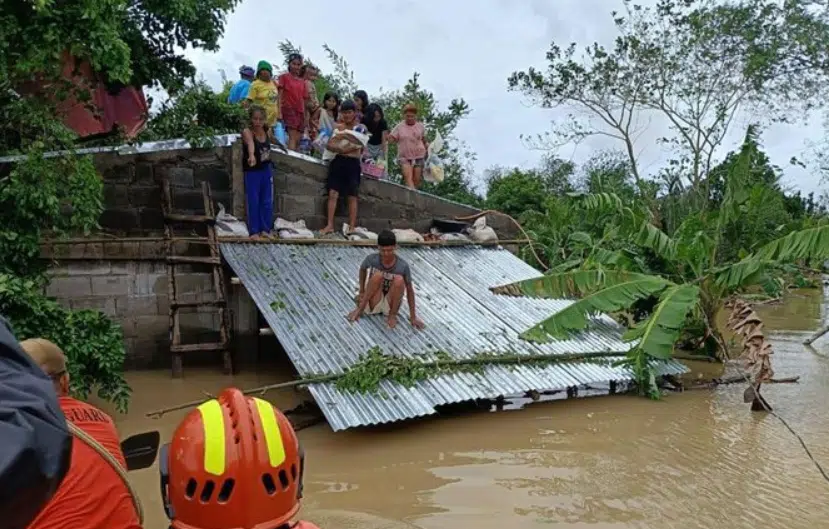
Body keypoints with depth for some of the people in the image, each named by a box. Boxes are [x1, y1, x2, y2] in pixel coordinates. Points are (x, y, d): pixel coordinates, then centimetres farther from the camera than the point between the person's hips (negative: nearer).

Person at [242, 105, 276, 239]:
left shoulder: (268, 130, -5)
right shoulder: (247, 131, -22)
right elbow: (250, 143, -46)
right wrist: (251, 155, -63)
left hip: (266, 169, 5)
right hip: (252, 171, -5)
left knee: (267, 201, 9)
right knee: (253, 202, -2)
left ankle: (265, 229, 20)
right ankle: (254, 231, 6)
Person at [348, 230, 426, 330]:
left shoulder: (403, 266, -19)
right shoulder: (372, 259, -15)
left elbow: (409, 290, -11)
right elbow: (362, 270, 8)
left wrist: (413, 317, -11)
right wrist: (362, 292, 4)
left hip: (390, 305, 0)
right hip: (373, 305, 0)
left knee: (399, 280, -28)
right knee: (378, 275, -27)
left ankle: (392, 314, -11)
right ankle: (360, 308, -14)